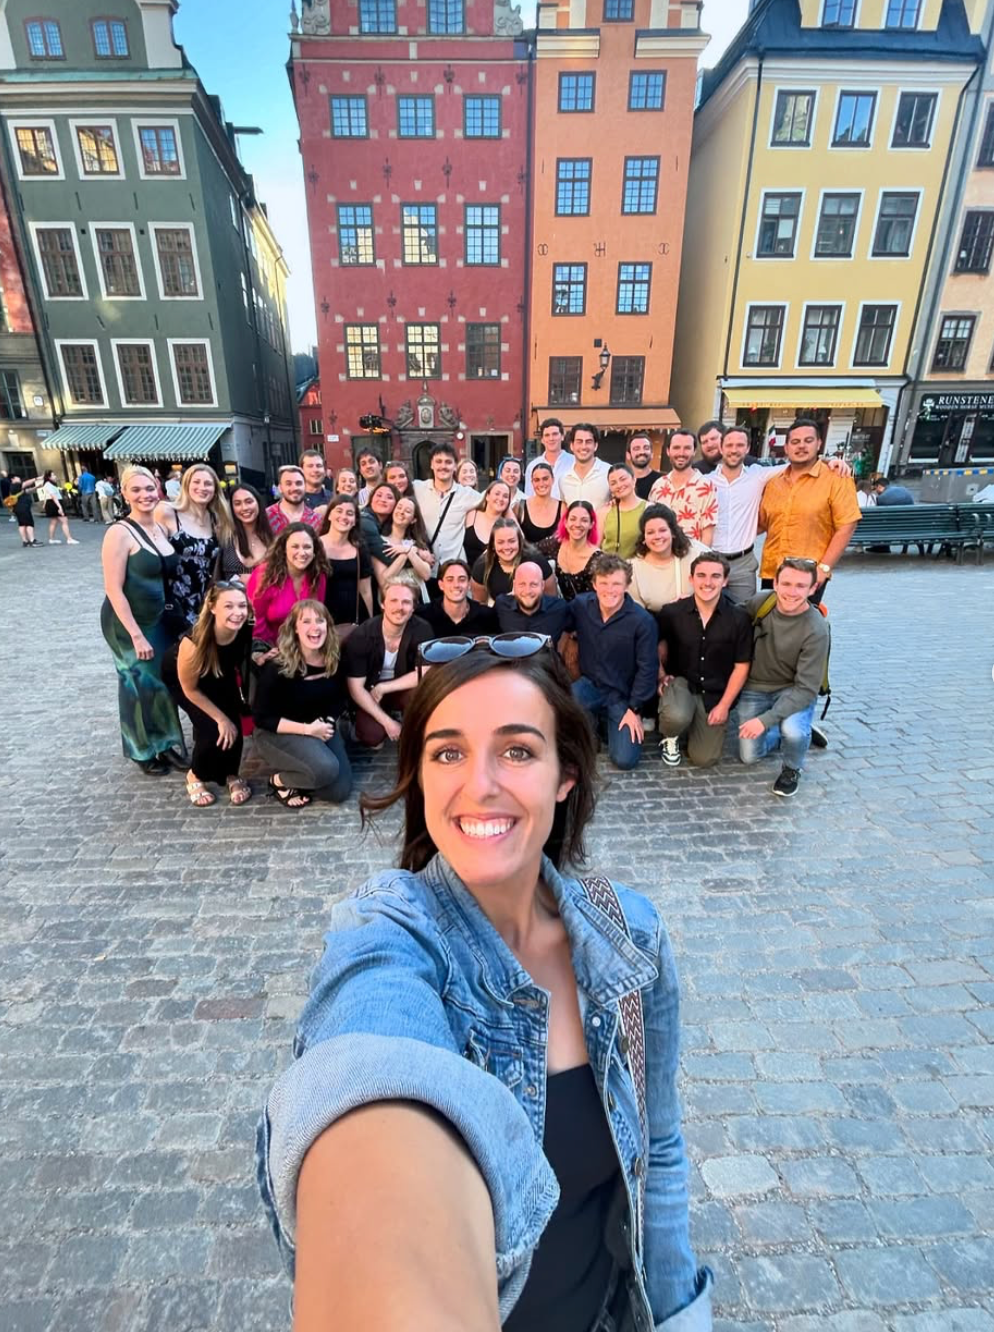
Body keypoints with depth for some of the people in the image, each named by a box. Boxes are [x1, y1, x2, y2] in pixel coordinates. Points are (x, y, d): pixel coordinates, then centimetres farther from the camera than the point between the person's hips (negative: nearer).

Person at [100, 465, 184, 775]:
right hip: (127, 622, -6)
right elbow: (113, 589, -19)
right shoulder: (120, 533, -17)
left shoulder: (162, 529, 4)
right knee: (142, 685, 6)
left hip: (159, 618, 6)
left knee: (165, 680, 13)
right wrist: (136, 635, -20)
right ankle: (144, 752, 25)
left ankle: (166, 744, 30)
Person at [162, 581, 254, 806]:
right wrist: (221, 718, -18)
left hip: (222, 678, 3)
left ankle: (230, 774, 10)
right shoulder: (194, 641, -39)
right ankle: (196, 776, 9)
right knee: (212, 728, -19)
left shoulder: (248, 633, -31)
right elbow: (190, 689, -22)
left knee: (233, 725, -16)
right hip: (179, 680, -3)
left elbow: (249, 664, -5)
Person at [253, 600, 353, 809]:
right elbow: (262, 718, -17)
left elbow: (340, 699, 8)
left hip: (322, 728, 6)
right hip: (277, 732, -5)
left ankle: (294, 771, 19)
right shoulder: (277, 666, -22)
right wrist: (307, 729, -25)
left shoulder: (334, 659, -9)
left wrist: (330, 722, -12)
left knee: (340, 792, -6)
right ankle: (279, 780, -1)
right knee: (326, 769, -32)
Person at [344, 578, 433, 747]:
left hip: (401, 689, 1)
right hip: (370, 695, 0)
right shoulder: (361, 636, -20)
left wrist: (383, 688, -21)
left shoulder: (421, 630, -19)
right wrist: (386, 722, -21)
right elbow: (356, 688, -17)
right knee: (372, 737, -25)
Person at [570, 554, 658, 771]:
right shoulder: (579, 606, -10)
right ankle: (591, 724, 5)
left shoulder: (642, 620, -18)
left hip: (623, 694, -2)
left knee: (624, 759, -13)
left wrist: (634, 709, -10)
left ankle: (611, 723, 21)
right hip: (589, 685, 2)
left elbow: (647, 669, -11)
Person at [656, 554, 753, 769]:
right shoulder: (671, 612, -10)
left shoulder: (739, 618, -11)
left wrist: (724, 706, -6)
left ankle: (696, 725, 30)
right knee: (677, 717, -35)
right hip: (680, 682, 0)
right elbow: (658, 645, 10)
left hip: (716, 694, 1)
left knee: (704, 759, -4)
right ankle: (670, 737, 4)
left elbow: (741, 666, -4)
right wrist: (661, 675, -1)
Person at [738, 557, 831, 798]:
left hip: (794, 692, -4)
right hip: (755, 688, 4)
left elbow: (806, 689, -24)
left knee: (792, 731, -34)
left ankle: (792, 769, 2)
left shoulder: (816, 630, -25)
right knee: (750, 756, 4)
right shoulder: (759, 602, -15)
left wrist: (766, 719, -32)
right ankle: (800, 731, 31)